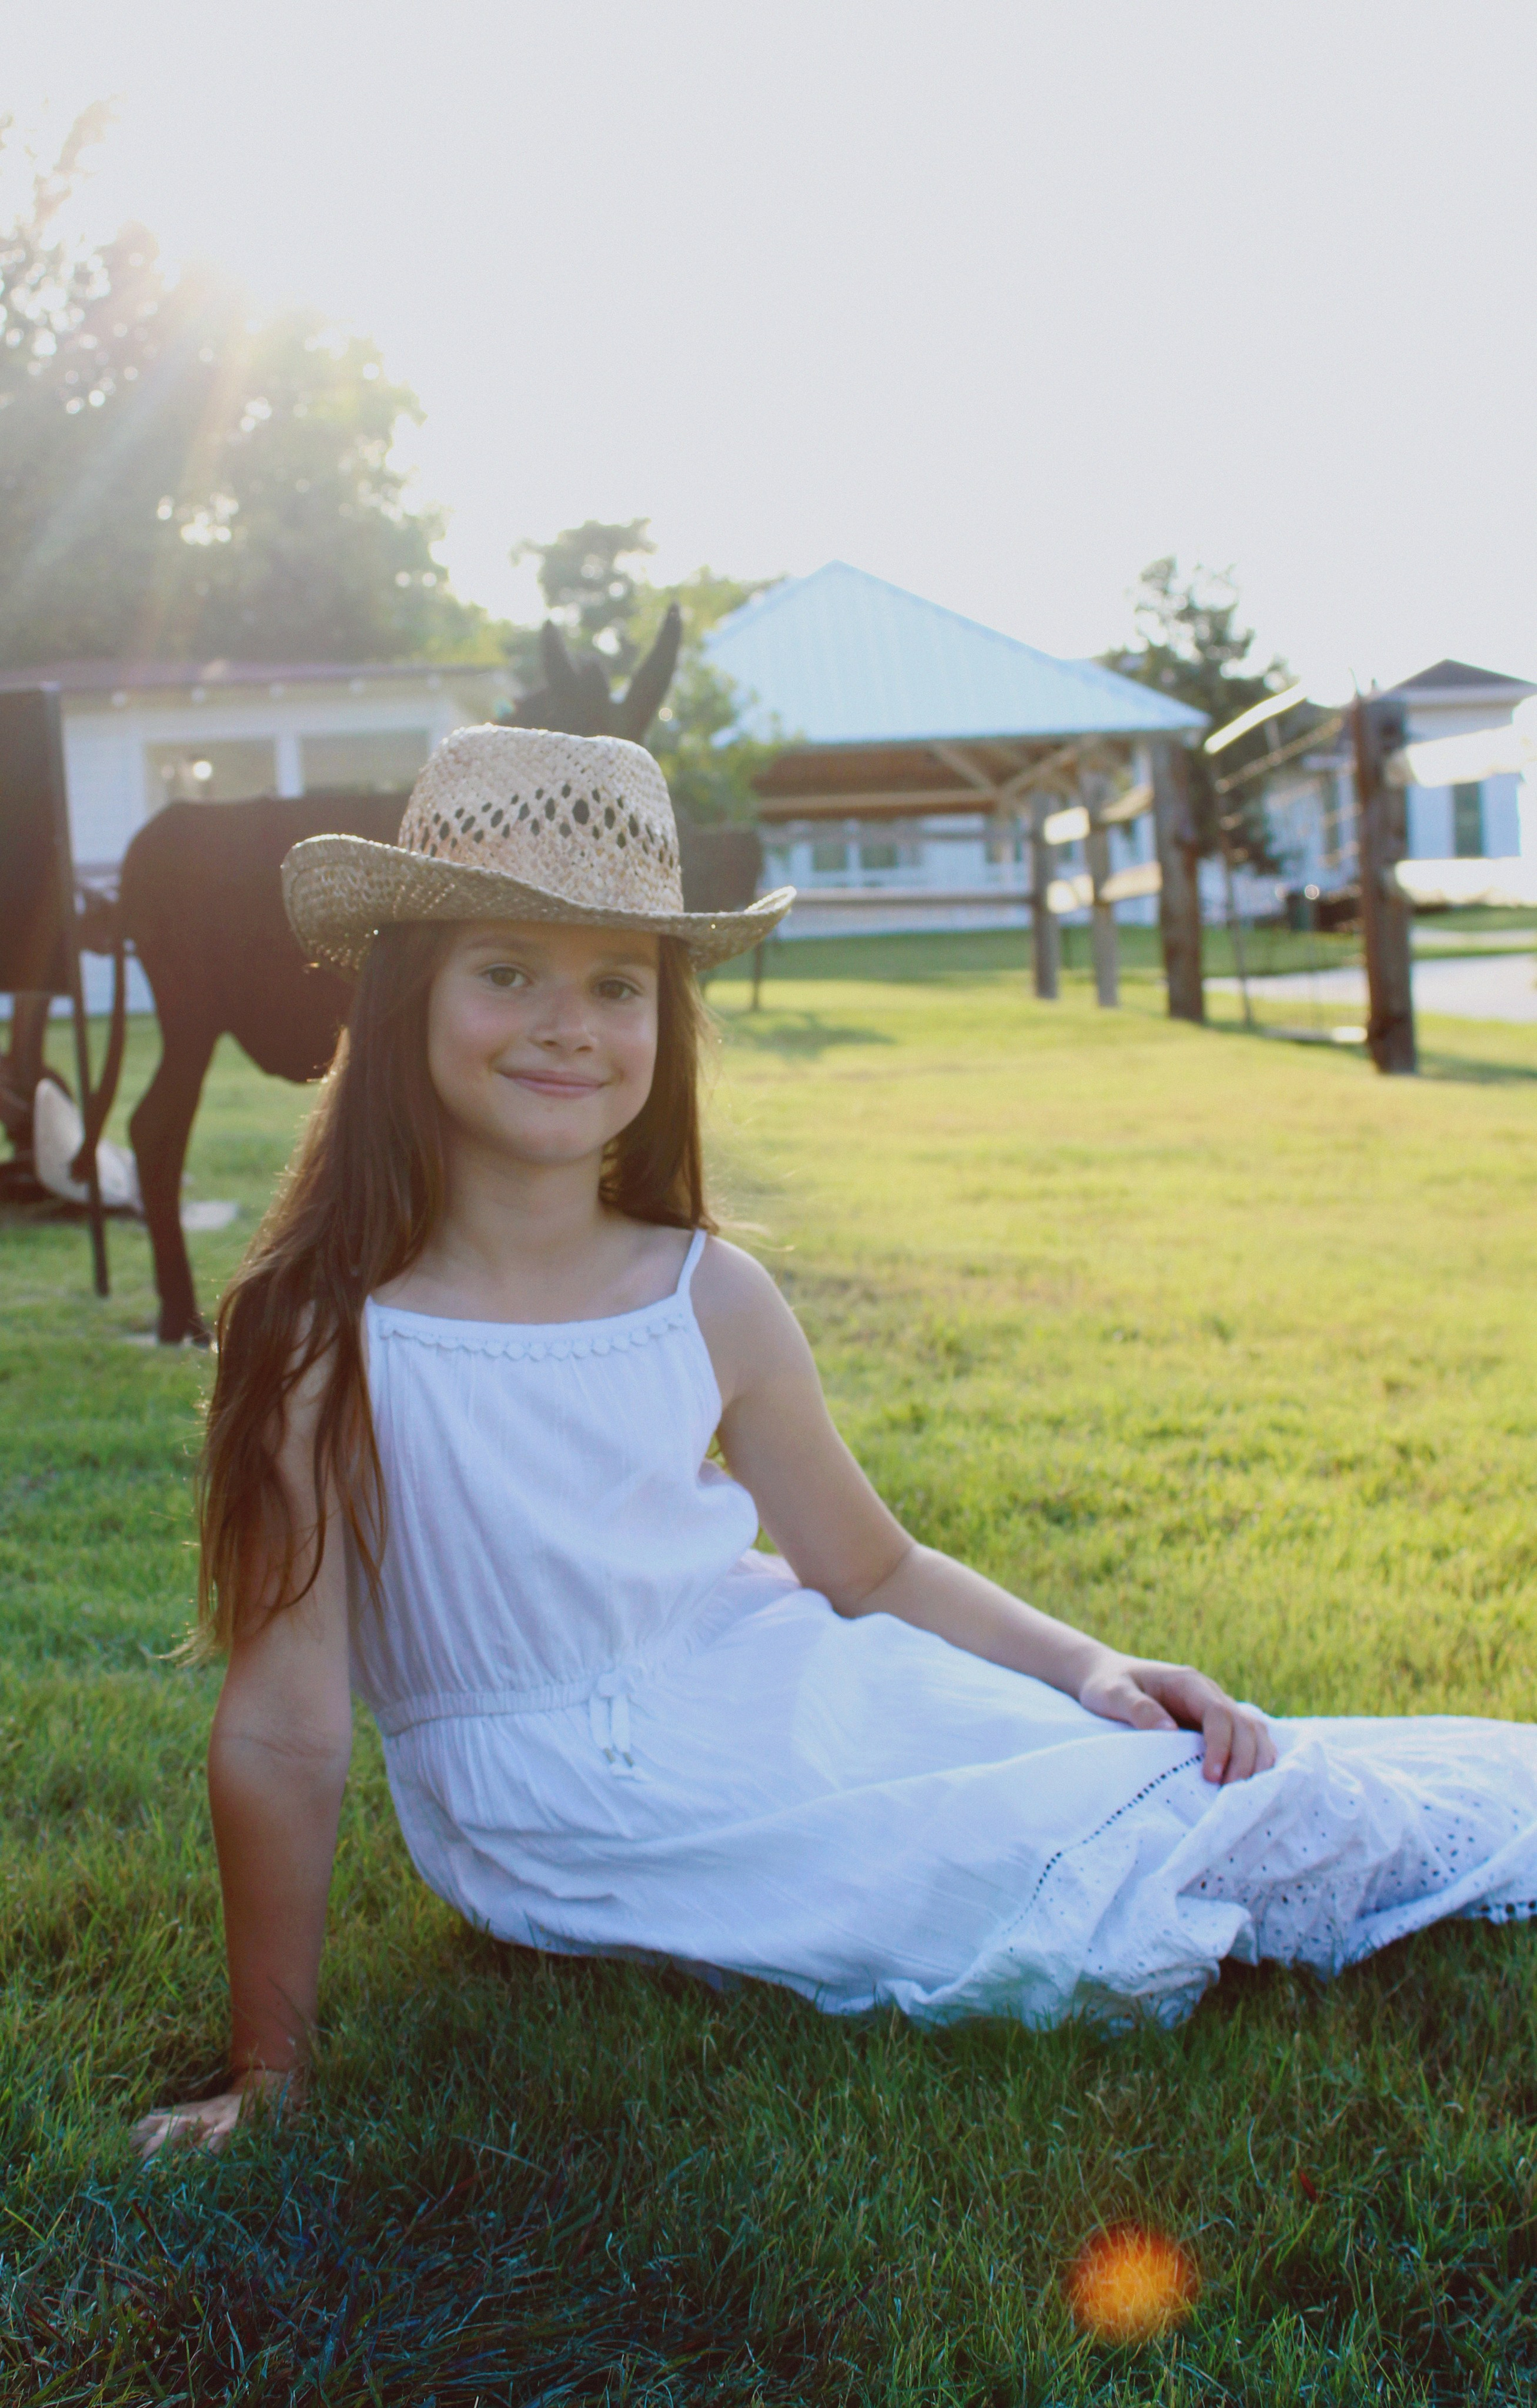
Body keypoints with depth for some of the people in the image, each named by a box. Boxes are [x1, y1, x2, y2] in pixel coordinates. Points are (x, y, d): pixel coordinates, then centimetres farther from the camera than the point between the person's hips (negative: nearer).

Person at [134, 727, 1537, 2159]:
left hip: (794, 1702, 4)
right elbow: (285, 1733, -13)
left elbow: (873, 1570, 9)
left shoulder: (710, 1300, -4)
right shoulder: (322, 1338, -15)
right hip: (575, 1816, -4)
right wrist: (270, 2071, -9)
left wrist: (1093, 1667, -4)